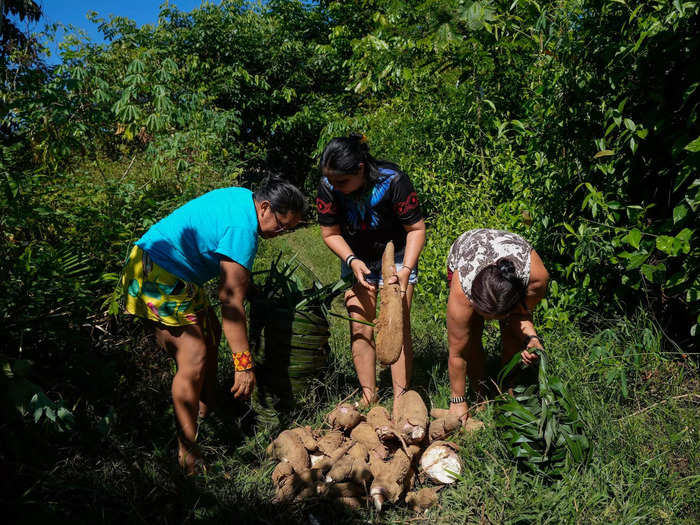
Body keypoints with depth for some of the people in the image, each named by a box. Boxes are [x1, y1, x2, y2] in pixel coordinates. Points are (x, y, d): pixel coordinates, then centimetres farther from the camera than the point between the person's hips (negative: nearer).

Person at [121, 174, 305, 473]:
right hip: (159, 277, -11)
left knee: (211, 330, 18)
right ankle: (188, 455, -8)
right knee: (194, 359, -14)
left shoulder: (243, 198, 5)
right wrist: (244, 365, -23)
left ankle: (206, 412, 32)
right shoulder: (242, 229, -25)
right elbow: (232, 304, -26)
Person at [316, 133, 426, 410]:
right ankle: (369, 394, 11)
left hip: (396, 257, -3)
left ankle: (401, 396, 3)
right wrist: (352, 261, -22)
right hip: (356, 260, 3)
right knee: (360, 328, -2)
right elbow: (331, 233, -6)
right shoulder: (328, 188, -19)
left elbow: (416, 229, -16)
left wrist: (406, 270, -26)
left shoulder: (392, 182, -27)